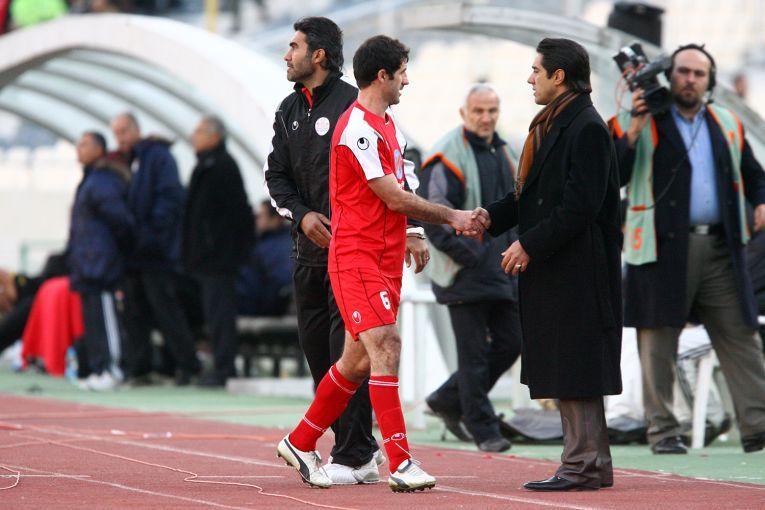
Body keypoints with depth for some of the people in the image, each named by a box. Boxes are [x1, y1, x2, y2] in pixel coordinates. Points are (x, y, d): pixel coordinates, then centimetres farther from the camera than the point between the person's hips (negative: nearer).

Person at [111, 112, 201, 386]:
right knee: (134, 312, 7)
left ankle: (188, 365, -3)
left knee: (165, 309, -9)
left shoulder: (158, 157, -5)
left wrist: (151, 232, -20)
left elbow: (170, 198, -14)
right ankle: (138, 368, 10)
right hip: (132, 254, 8)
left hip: (156, 253, -8)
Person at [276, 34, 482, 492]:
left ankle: (300, 443, 26)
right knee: (386, 347, -17)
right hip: (357, 259, -9)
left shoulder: (389, 128, 16)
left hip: (385, 260, 9)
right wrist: (452, 217, -7)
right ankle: (400, 463, -20)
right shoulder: (358, 129, -15)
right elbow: (395, 198, -16)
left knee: (359, 360, 12)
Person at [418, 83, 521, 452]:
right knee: (474, 353, -4)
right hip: (464, 274, -8)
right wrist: (469, 255, -18)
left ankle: (448, 400, 23)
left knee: (510, 343, 9)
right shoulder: (447, 157, -11)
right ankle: (483, 429, 3)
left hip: (502, 272, 8)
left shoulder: (502, 152, 15)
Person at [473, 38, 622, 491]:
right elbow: (534, 191, 20)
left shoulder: (587, 129, -15)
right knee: (564, 369, 12)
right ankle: (591, 465, 17)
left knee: (572, 369, -7)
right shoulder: (553, 125, 16)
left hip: (576, 271, -10)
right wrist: (492, 216, 6)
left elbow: (580, 205, -20)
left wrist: (530, 244, -19)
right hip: (553, 269, 10)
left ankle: (583, 466, -3)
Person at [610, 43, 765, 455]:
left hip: (719, 248, 4)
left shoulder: (727, 124, 16)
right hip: (663, 248, -4)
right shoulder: (639, 123, 2)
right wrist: (634, 129, -17)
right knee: (658, 342, -1)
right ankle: (663, 432, 6)